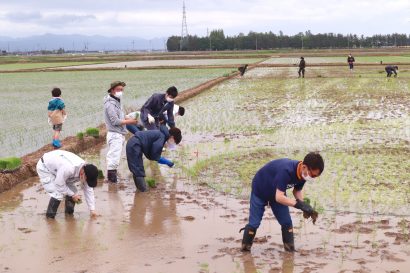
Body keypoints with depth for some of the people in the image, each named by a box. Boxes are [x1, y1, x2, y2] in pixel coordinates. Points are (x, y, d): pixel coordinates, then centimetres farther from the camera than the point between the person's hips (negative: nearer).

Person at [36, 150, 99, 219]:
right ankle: (50, 216, -2)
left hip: (57, 167, 7)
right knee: (58, 194, -20)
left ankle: (69, 213, 19)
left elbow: (88, 190, -9)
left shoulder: (85, 170, -18)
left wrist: (92, 209, -10)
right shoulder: (68, 169, -43)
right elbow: (59, 184, -30)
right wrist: (73, 195, -20)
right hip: (44, 167, -7)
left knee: (72, 190, 0)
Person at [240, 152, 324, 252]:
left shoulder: (303, 173, -20)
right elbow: (279, 197, -43)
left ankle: (291, 250, 6)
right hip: (260, 190, -6)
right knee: (254, 222, -3)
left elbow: (297, 190, -2)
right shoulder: (286, 170, -43)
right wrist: (298, 204, -46)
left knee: (287, 222, -1)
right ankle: (245, 248, 12)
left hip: (277, 192, 6)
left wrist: (304, 205, -19)